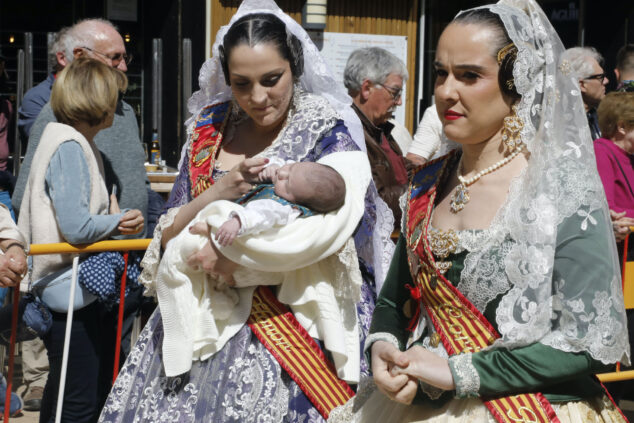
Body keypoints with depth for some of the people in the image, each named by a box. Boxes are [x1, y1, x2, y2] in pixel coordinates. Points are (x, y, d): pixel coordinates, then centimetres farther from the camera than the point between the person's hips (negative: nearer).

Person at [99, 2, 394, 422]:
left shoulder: (327, 128, -4)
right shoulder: (209, 130, 7)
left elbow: (336, 227, -17)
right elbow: (166, 238, 6)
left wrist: (232, 257, -17)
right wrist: (217, 192, -13)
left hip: (296, 311, -4)